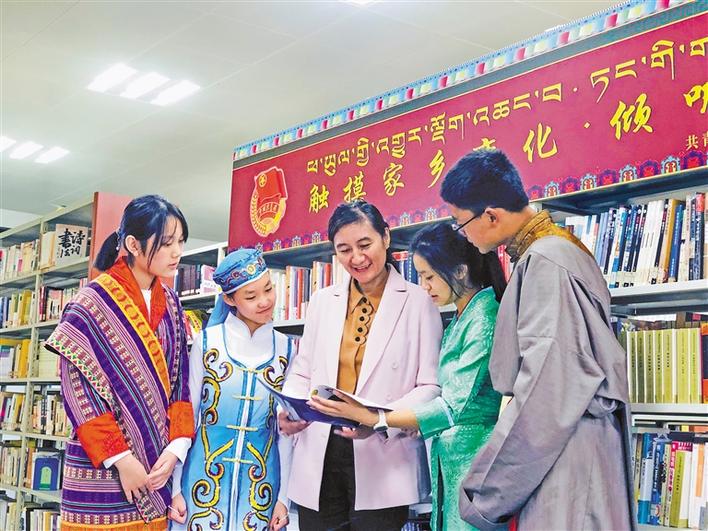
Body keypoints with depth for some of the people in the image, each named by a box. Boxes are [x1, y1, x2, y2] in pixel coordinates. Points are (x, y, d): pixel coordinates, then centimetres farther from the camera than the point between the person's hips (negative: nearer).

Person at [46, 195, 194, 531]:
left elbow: (178, 379, 8)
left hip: (158, 462, 5)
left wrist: (178, 445, -6)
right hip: (102, 470, -5)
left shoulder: (170, 304, 8)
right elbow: (77, 388, -12)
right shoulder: (93, 302, -9)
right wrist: (119, 457, -15)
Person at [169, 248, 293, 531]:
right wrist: (175, 488, -2)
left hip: (261, 478, 2)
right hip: (206, 473, -2)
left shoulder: (285, 348, 1)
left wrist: (284, 496, 3)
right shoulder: (207, 342, -5)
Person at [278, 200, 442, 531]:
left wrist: (380, 419, -21)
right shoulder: (322, 301, 12)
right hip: (319, 458, 4)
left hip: (384, 460, -3)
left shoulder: (418, 301, -2)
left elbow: (431, 387, -6)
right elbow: (302, 373, 15)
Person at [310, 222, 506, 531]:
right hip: (448, 462, 8)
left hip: (473, 461, -8)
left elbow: (453, 408, -19)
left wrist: (371, 418, -19)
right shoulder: (459, 320, 13)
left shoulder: (484, 318, -15)